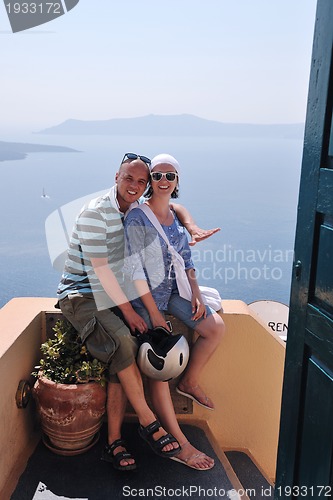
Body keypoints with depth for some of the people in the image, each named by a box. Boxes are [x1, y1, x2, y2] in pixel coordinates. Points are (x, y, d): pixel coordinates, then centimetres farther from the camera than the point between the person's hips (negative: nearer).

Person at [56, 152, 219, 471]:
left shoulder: (135, 208, 5)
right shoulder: (95, 214, -17)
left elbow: (174, 207, 20)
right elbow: (100, 270, -18)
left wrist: (193, 228, -2)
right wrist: (128, 310, -14)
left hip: (109, 294, 7)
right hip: (79, 295, -7)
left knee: (121, 361, -12)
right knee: (123, 342, -29)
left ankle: (114, 443, -4)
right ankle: (148, 423, -14)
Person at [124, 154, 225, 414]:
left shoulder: (176, 215, 6)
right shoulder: (137, 218, -16)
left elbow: (186, 259, 11)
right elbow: (134, 269, -18)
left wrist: (196, 294, -1)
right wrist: (154, 313, -18)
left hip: (175, 290, 7)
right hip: (146, 295, -6)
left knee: (216, 327, -1)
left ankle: (189, 382, 18)